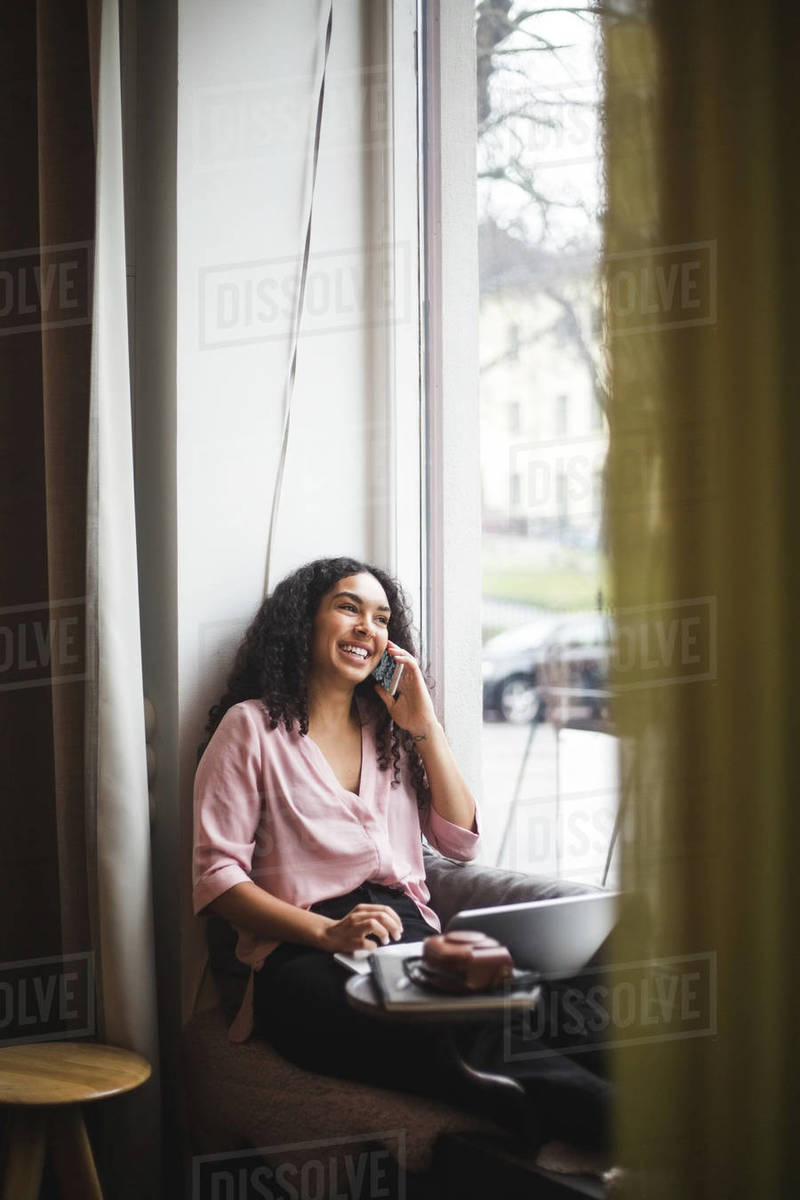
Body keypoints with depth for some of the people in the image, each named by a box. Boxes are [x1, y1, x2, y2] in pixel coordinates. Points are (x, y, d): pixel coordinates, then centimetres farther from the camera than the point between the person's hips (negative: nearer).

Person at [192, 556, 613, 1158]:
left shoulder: (391, 729, 28)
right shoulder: (253, 726, 11)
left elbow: (462, 841, 21)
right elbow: (215, 873, 0)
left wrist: (425, 725, 13)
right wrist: (326, 931, -15)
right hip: (304, 954, -4)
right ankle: (611, 1113, -55)